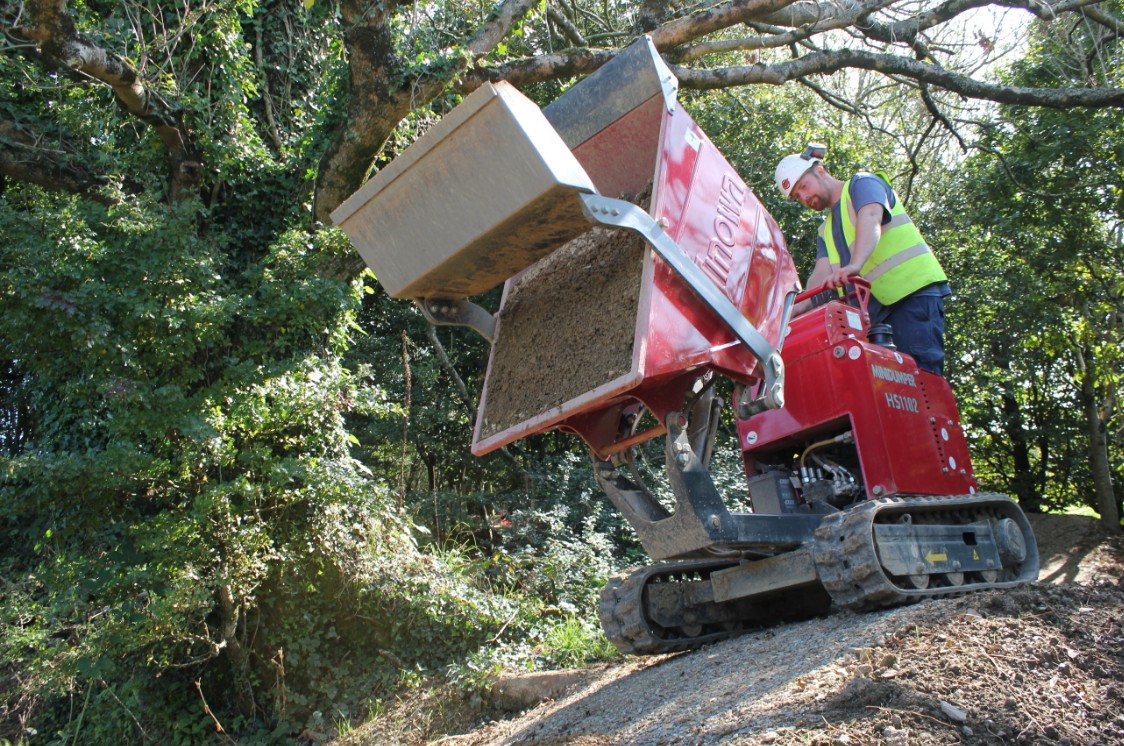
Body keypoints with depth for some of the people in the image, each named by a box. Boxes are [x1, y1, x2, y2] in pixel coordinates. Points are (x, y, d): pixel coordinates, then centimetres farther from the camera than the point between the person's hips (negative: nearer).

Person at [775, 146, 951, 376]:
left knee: (920, 371, -18)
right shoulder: (827, 230, 25)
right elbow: (821, 275, 8)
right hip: (875, 306, 7)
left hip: (913, 289, -7)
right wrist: (796, 308, -14)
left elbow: (871, 217, -17)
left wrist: (854, 265, -38)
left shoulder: (862, 184, 6)